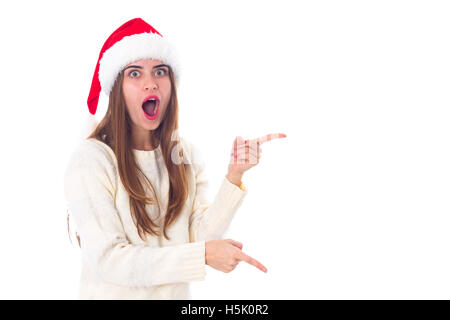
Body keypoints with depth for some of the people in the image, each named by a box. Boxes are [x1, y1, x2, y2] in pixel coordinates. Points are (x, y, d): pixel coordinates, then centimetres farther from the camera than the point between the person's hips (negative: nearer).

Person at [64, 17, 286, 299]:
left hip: (176, 294, 4)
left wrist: (234, 176, -22)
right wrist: (203, 255, -25)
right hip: (116, 293, -4)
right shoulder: (91, 159, -19)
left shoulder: (187, 154, -3)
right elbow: (107, 260, -23)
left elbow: (200, 237, -10)